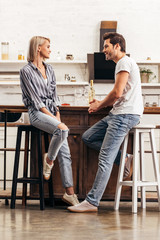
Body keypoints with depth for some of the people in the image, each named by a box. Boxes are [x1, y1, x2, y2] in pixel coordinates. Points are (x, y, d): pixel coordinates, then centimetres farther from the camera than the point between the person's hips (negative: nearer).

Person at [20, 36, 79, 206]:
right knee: (62, 129, -34)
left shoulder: (49, 69, 17)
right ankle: (49, 159, -7)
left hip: (51, 111, 6)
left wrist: (57, 114, 2)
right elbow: (35, 99, -8)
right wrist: (50, 116, -14)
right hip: (37, 113, -6)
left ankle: (69, 192, -9)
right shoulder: (26, 71, -3)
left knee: (65, 152, -7)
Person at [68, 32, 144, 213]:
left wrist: (99, 105, -1)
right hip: (118, 114, 11)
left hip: (125, 115, -11)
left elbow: (117, 93, -17)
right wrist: (101, 104, 14)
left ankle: (92, 202, -14)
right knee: (88, 137, 10)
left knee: (105, 159, -13)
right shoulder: (124, 64, 24)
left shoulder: (124, 62, -9)